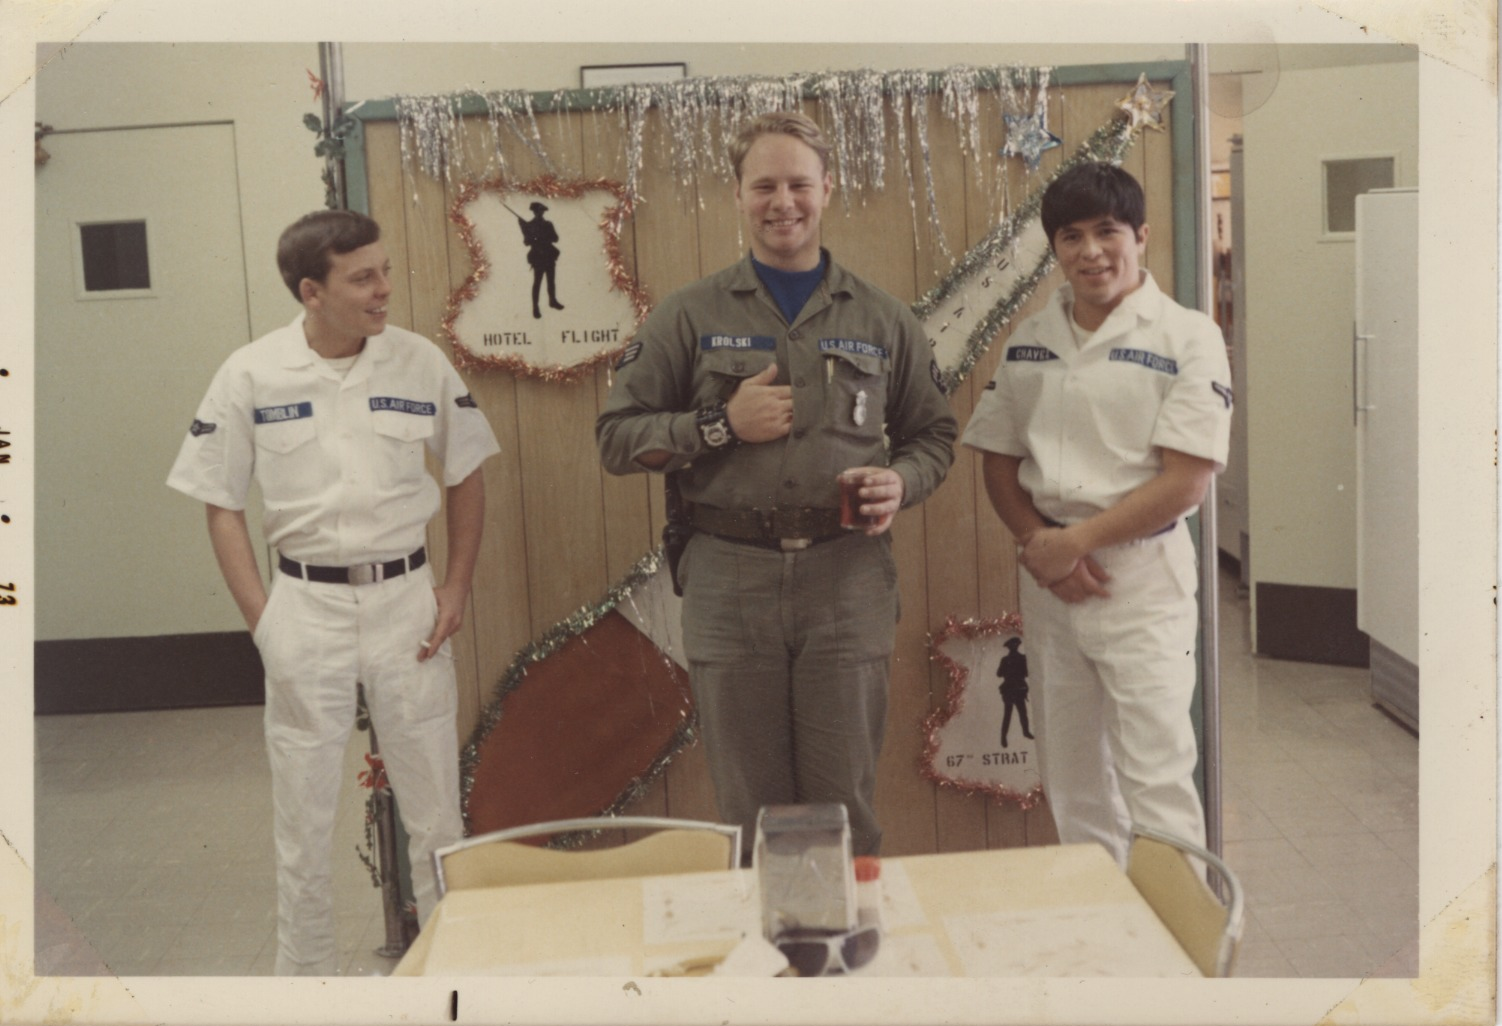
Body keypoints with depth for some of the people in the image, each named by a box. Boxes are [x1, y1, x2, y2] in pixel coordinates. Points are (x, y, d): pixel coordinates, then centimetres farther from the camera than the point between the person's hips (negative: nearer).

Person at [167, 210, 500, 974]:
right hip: (306, 602, -1)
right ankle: (304, 972, 26)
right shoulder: (251, 374, -5)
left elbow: (466, 475, 7)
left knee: (435, 801, 10)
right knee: (303, 809, 9)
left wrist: (457, 587, 0)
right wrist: (260, 615, -6)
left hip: (406, 596, 1)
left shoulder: (420, 362, -3)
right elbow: (221, 503, 1)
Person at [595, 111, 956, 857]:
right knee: (750, 815, 8)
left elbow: (933, 433, 16)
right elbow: (617, 437, 5)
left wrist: (901, 482, -5)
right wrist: (722, 425, -9)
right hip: (730, 579, 0)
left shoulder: (883, 320, 10)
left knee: (845, 808, 7)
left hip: (848, 578, 1)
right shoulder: (689, 317, 6)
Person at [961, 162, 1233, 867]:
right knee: (1070, 781, 14)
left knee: (1155, 779, -5)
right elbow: (997, 460, 12)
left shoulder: (1186, 337, -6)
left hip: (1141, 575, -5)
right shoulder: (1028, 341, 10)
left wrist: (1075, 541, -13)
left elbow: (1184, 483, -11)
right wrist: (1037, 543, -6)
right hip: (1048, 579, 5)